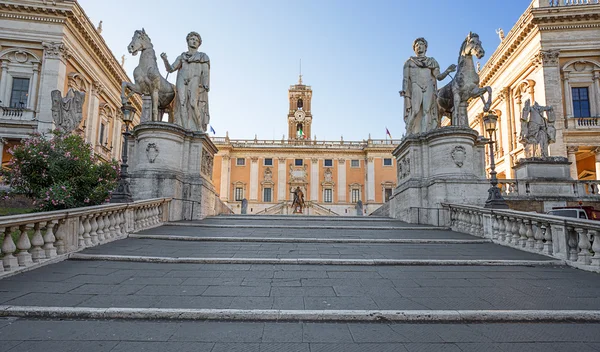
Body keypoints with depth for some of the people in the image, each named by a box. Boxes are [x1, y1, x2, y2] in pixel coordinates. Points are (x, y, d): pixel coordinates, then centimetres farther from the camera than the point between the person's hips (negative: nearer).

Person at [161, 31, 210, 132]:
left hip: (196, 83, -3)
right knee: (183, 106, -13)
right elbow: (170, 69, 18)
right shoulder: (181, 57, 26)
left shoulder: (203, 57, 19)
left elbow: (206, 73, 6)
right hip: (182, 84, 3)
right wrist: (165, 60, -1)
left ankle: (199, 130, -21)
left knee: (194, 104, -22)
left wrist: (206, 87, -10)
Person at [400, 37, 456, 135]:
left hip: (429, 87, 2)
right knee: (415, 110, -20)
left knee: (427, 111, -15)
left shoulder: (432, 61, 24)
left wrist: (447, 71, -5)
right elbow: (405, 78, 9)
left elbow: (438, 76, 13)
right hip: (415, 86, -2)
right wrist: (404, 90, -7)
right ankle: (410, 135, -22)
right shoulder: (409, 62, 20)